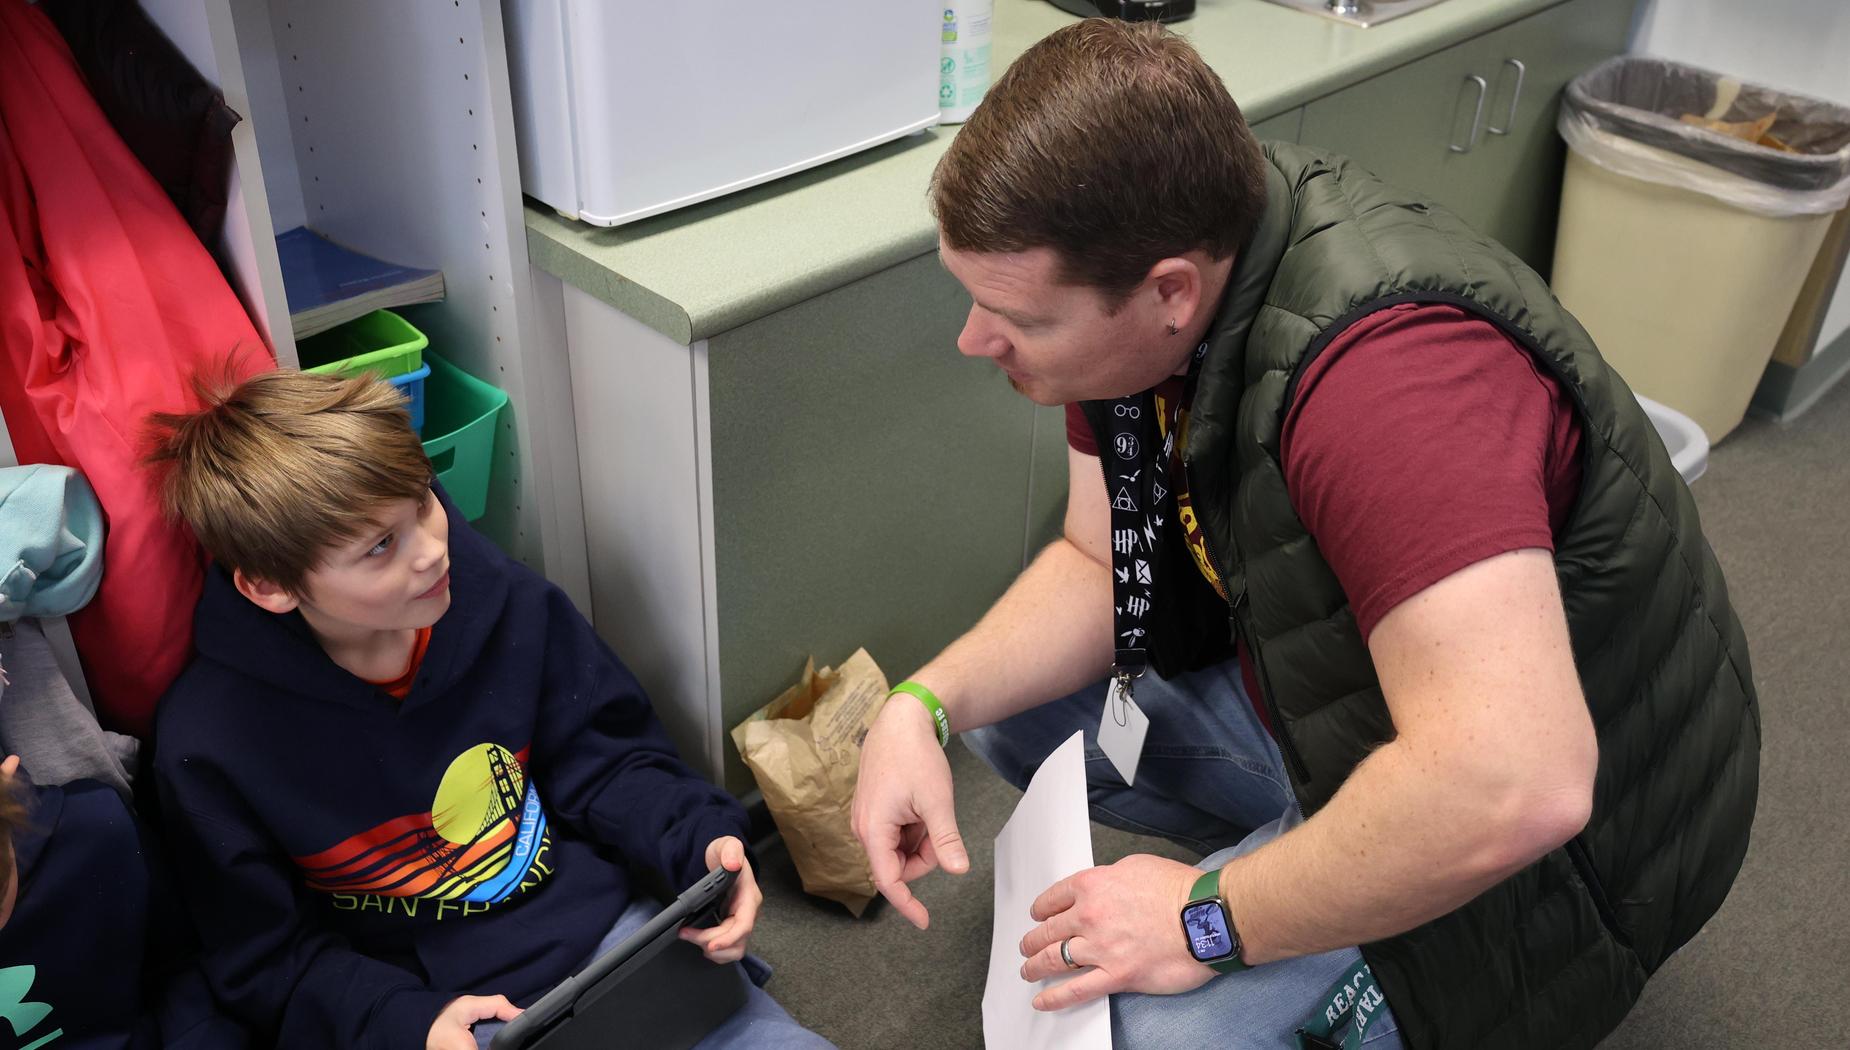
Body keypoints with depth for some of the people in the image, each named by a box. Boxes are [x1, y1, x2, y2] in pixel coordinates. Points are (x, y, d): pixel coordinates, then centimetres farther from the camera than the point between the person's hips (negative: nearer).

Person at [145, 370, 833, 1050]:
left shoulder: (505, 603, -6)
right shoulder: (211, 745, -14)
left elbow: (604, 761, 6)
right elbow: (267, 960, -4)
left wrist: (702, 841, -12)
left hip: (598, 932, 3)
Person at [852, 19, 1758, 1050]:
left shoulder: (1388, 364, -38)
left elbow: (1513, 789, -44)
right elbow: (1102, 564, -1)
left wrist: (1212, 920, -29)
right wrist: (924, 705, -16)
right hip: (1325, 692, 8)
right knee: (1008, 709, 6)